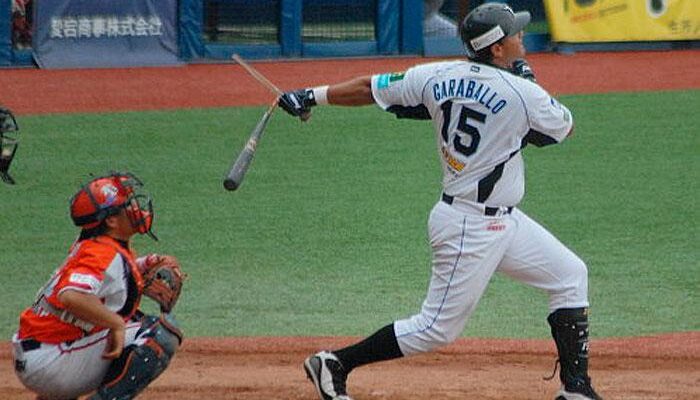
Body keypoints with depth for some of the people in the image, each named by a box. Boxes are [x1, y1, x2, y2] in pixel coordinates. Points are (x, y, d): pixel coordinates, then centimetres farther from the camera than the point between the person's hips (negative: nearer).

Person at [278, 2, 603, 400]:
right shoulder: (522, 93, -19)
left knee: (571, 276, 14)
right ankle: (334, 364, 6)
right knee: (438, 329, -1)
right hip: (470, 228, -9)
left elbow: (369, 88, 6)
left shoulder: (438, 76, -1)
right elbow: (565, 127, 0)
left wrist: (312, 97, 17)